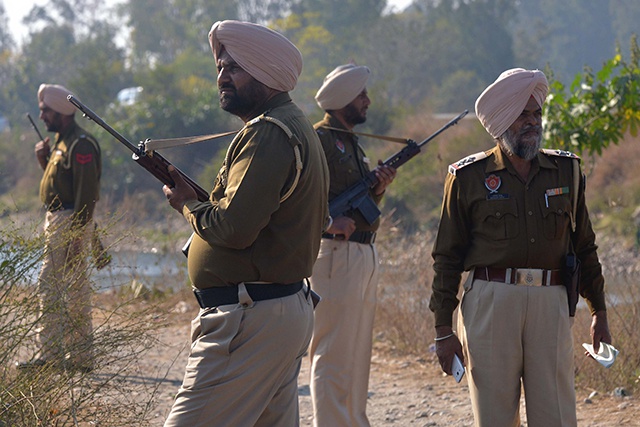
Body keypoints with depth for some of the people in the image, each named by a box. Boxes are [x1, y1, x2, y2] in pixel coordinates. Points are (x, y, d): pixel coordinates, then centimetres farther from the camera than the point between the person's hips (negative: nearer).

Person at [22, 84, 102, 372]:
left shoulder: (81, 145, -15)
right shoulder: (62, 142, 16)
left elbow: (86, 193, -21)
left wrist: (76, 235, -24)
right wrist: (44, 161, 6)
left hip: (71, 221, -11)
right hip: (55, 219, 11)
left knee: (73, 290, -7)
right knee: (48, 289, 12)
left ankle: (80, 357, -2)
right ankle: (50, 353, 17)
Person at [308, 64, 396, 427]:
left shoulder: (353, 145, 21)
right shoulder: (319, 139, -8)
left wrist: (379, 188, 4)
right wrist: (328, 221, -28)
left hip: (364, 256, 10)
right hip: (337, 254, -10)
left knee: (358, 354, 13)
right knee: (333, 356, -9)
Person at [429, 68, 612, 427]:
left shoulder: (566, 171, 12)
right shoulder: (469, 178, 4)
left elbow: (584, 246, 18)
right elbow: (447, 257, 6)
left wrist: (599, 311, 17)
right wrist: (443, 329, 2)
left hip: (550, 303, 2)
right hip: (490, 302, -2)